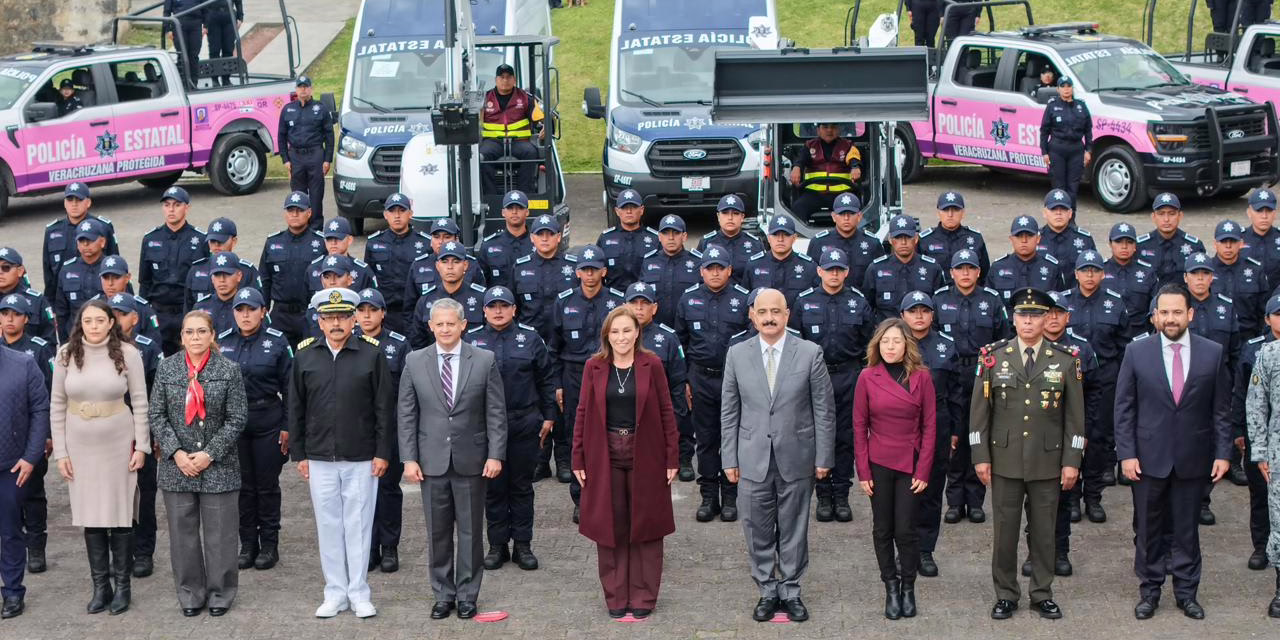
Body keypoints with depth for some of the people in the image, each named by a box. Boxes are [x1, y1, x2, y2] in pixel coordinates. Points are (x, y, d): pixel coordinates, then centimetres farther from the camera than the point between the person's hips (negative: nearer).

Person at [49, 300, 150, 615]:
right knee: (91, 516, 7)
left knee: (120, 514, 3)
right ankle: (100, 586, 16)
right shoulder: (66, 354, -1)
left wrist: (141, 446, -5)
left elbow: (140, 402, -2)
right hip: (80, 445, 2)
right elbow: (57, 405, 3)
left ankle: (122, 585, 13)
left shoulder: (126, 353, -7)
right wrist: (60, 452, 1)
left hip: (118, 444, -2)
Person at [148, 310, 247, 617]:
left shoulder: (229, 370, -3)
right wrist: (176, 452, -9)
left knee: (219, 533, 3)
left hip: (218, 465, -2)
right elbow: (156, 414, 2)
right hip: (177, 465, 2)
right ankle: (190, 593, 19)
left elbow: (236, 419, -4)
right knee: (183, 532, 7)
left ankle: (220, 593, 16)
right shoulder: (167, 368, 3)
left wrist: (210, 454, -12)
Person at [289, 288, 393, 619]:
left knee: (358, 525, 3)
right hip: (319, 459, 2)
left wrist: (382, 453, -4)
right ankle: (336, 593, 17)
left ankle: (358, 593, 13)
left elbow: (385, 407, 0)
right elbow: (295, 408, 8)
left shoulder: (371, 354, -2)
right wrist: (298, 454, 5)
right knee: (328, 526, 7)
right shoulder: (305, 356, 3)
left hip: (361, 458, -2)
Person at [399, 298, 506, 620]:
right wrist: (409, 458, -3)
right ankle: (443, 595, 18)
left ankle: (467, 596, 16)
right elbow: (406, 414, 3)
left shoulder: (485, 360, -1)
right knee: (438, 533, 7)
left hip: (471, 461, -1)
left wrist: (495, 455, -7)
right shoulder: (415, 362, 2)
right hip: (432, 461, 1)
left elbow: (496, 412, -1)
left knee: (470, 532, 6)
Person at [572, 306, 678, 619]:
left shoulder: (651, 365, -1)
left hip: (645, 456, -1)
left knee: (645, 524, 4)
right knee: (610, 526, 4)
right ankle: (616, 596, 14)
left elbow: (666, 411, 0)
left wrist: (672, 458, -4)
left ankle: (643, 596, 13)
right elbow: (583, 413, 4)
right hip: (606, 456, 1)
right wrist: (578, 459, 0)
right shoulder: (594, 367, 3)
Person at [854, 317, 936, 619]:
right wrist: (863, 472, -3)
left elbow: (929, 426, -1)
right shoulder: (867, 378, -1)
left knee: (905, 529, -3)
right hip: (878, 463, 1)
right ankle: (890, 588, 17)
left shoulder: (922, 377, -2)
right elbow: (859, 427, 1)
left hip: (910, 464, -1)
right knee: (882, 529, 5)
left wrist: (923, 470, -6)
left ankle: (908, 588, 14)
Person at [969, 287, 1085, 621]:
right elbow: (979, 411, 2)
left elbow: (1075, 416, 2)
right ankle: (1005, 595, 16)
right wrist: (980, 457, -3)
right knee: (1004, 531, 5)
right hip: (1005, 462, 0)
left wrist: (1072, 462, -2)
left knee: (1044, 531, 8)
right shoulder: (993, 357, 1)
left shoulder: (1065, 361, 1)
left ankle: (1042, 594, 19)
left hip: (1048, 463, 0)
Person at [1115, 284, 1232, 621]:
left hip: (1193, 459, 0)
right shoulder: (1136, 352, -2)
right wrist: (1126, 453, -6)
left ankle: (1186, 592, 20)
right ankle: (1149, 591, 20)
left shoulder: (1213, 353, 0)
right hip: (1149, 457, 0)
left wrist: (1222, 453, -2)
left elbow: (1221, 409, 3)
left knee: (1187, 529, 8)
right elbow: (1124, 407, 0)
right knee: (1148, 529, 8)